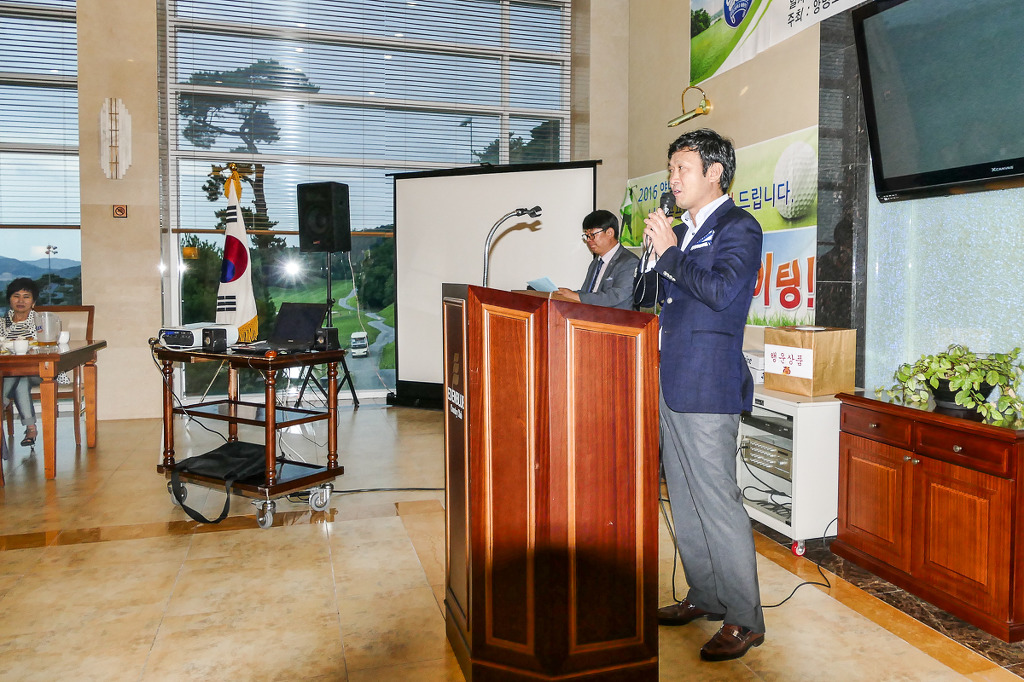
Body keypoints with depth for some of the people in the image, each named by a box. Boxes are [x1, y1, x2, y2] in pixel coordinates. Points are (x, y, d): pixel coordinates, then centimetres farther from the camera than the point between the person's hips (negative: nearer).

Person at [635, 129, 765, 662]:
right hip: (671, 383, 9)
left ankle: (744, 620, 9)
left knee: (717, 502, -4)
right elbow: (648, 294, 22)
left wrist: (669, 250, -13)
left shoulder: (738, 227, -6)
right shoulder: (683, 231, 18)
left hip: (708, 387, -9)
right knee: (684, 500, 16)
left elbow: (721, 290, -21)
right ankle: (704, 597, 31)